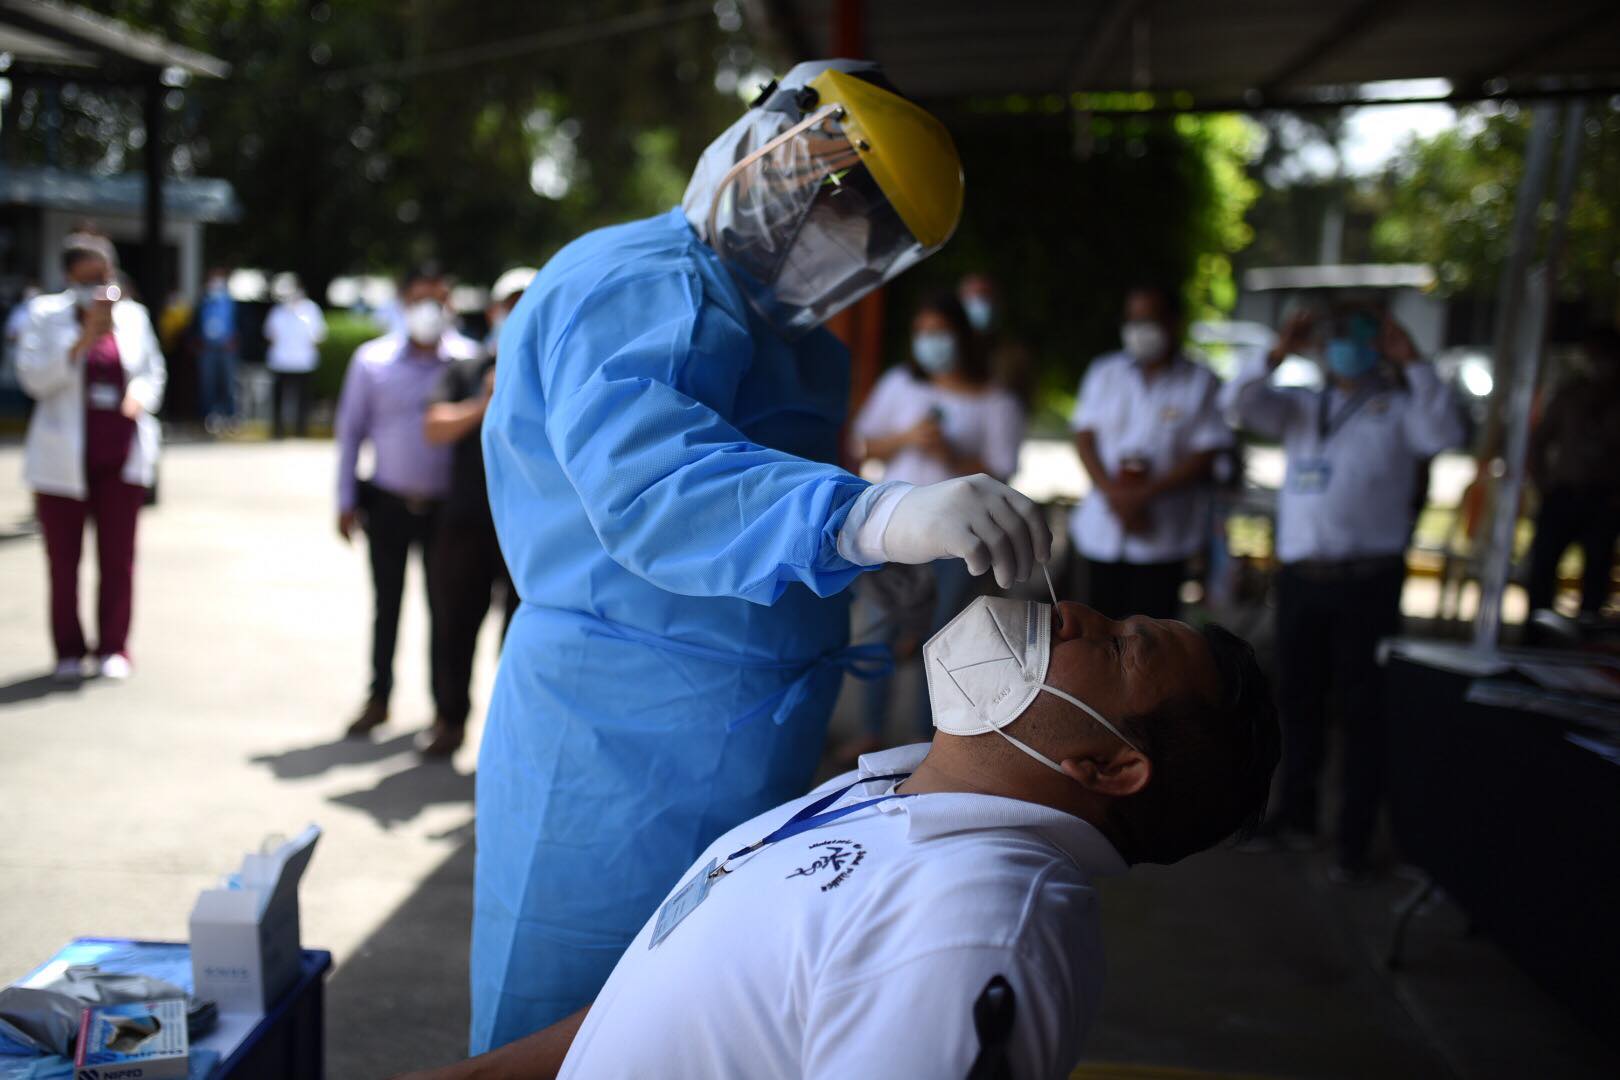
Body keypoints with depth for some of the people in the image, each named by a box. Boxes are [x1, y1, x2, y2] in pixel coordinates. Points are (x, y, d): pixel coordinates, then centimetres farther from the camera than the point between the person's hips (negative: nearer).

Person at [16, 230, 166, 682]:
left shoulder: (132, 315, 8)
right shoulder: (46, 314, 1)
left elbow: (153, 371, 18)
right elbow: (34, 377, -10)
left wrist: (139, 395, -5)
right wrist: (84, 338, -20)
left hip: (121, 457, 2)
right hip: (63, 459, -2)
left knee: (118, 557, 1)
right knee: (63, 559, 4)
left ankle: (113, 647, 12)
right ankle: (69, 650, 16)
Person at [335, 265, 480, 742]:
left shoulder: (469, 360, -5)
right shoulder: (372, 360, 0)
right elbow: (350, 430, 5)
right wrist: (346, 501, 3)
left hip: (444, 506, -2)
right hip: (387, 503, 2)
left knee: (444, 610, 4)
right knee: (386, 604, 12)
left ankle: (445, 708, 16)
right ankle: (378, 699, 25)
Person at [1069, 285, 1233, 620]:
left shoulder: (1202, 383, -2)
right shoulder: (1104, 373, 9)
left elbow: (1205, 456, -8)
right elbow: (1085, 435, 5)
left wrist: (1144, 494, -16)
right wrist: (1112, 492, -12)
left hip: (1163, 538, -3)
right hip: (1102, 532, 3)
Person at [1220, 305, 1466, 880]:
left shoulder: (1399, 409, 7)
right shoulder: (1302, 406, 17)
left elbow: (1444, 433, -13)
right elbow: (1239, 403, 4)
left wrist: (1412, 363, -14)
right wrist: (1279, 352, -6)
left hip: (1368, 579, -4)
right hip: (1300, 574, 4)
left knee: (1363, 709, 0)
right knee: (1297, 698, 14)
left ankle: (1354, 840, 7)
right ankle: (1296, 814, 31)